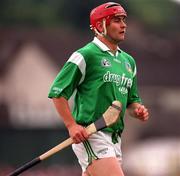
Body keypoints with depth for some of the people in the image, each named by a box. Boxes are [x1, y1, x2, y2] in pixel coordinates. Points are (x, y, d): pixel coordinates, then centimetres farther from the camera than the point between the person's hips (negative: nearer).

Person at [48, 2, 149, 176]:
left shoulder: (128, 61, 18)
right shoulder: (85, 56, -6)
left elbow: (131, 100, 27)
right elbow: (57, 92, -8)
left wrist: (138, 110, 3)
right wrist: (72, 125, -17)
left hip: (115, 139, 8)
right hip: (89, 135, -8)